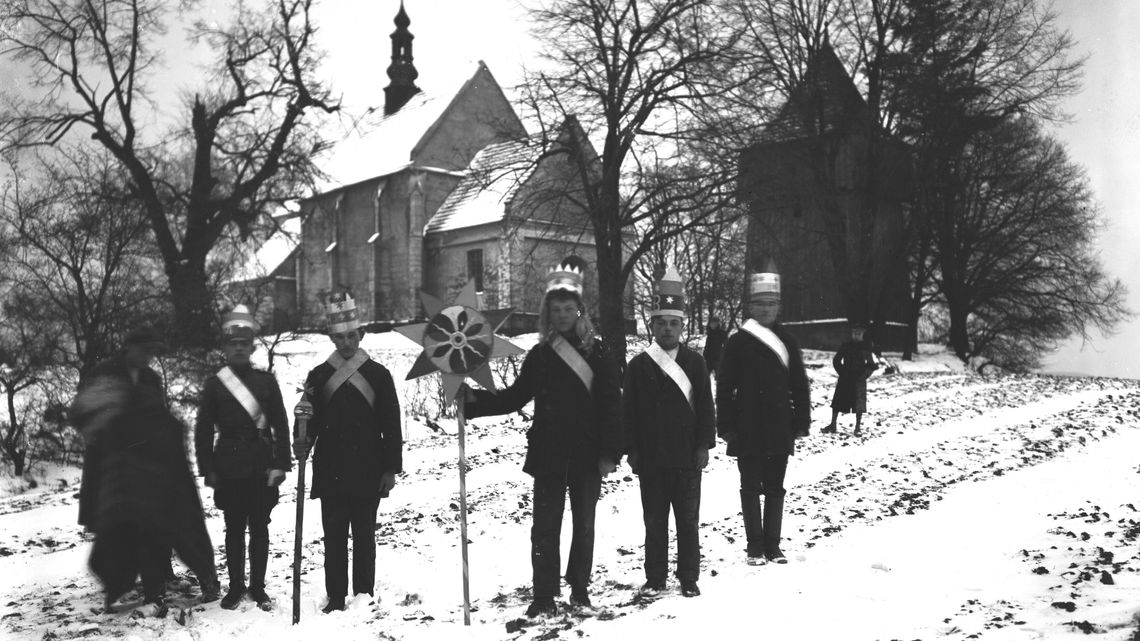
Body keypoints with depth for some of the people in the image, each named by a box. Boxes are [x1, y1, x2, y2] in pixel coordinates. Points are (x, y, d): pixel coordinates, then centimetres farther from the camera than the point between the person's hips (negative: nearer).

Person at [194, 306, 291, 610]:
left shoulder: (266, 381, 3)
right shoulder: (214, 384, 2)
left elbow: (280, 425, 2)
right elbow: (203, 429, 3)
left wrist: (280, 464, -4)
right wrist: (208, 469, -2)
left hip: (261, 468, 0)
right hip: (228, 468, 0)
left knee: (259, 528, 6)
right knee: (234, 529, 8)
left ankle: (258, 587, 17)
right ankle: (235, 587, 19)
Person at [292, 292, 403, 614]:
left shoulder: (378, 374, 1)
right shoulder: (319, 376, 5)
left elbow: (391, 426, 1)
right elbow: (311, 420, 5)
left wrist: (391, 468, -2)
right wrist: (302, 441, -17)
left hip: (367, 474, -1)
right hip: (330, 473, 2)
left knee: (364, 538, 7)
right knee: (334, 539, 7)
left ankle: (365, 597, 16)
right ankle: (336, 598, 17)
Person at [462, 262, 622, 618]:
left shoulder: (597, 353, -3)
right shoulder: (539, 355, 5)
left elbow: (612, 405, -6)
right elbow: (514, 398, 9)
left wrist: (610, 452, -11)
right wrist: (474, 400, -5)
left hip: (587, 454, -1)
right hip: (548, 455, 1)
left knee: (584, 525, 11)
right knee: (545, 527, 1)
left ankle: (580, 591, 25)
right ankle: (544, 598, 9)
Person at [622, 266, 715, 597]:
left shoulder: (694, 362, 2)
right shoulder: (639, 365, 2)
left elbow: (705, 406, 2)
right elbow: (629, 410, 2)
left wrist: (704, 445, -3)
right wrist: (632, 450, -2)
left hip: (686, 456, 0)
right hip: (650, 457, 0)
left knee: (688, 520, 8)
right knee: (654, 520, 10)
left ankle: (688, 577, 19)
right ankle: (655, 577, 21)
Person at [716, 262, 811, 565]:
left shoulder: (787, 343, 7)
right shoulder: (737, 342, -2)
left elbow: (800, 385, 10)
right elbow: (725, 387, -3)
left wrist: (802, 423, 5)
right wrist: (726, 426, -7)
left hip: (780, 430, 3)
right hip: (748, 431, -3)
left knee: (775, 489, 9)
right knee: (751, 488, 3)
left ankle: (773, 545, 18)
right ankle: (756, 547, 11)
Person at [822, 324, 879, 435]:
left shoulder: (865, 348, 1)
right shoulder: (845, 346, 3)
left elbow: (871, 365, 6)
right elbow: (836, 361, 9)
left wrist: (864, 375, -6)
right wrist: (842, 372, 0)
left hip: (859, 380, -1)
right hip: (845, 379, 1)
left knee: (859, 404, -3)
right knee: (838, 401, 2)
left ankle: (857, 427, 6)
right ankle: (832, 425, 9)